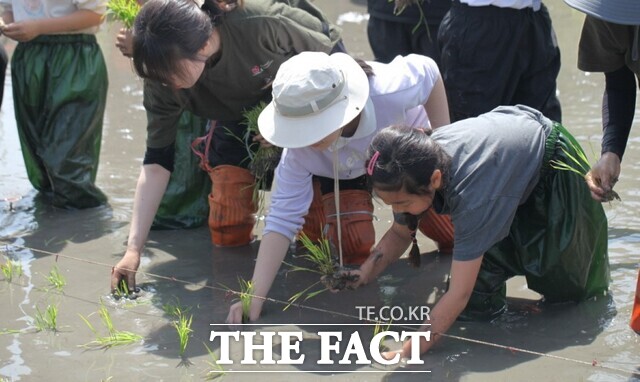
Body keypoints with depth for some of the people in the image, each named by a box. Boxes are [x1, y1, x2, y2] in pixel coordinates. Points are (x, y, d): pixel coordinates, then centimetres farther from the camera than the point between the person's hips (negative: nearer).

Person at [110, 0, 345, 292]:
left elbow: (331, 59, -24)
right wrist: (133, 251, -30)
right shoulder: (164, 78, -28)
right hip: (242, 109, 3)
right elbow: (155, 163, -23)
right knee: (228, 235, -7)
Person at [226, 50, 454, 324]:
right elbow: (283, 218, -35)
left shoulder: (390, 93, -46)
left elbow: (428, 70, -22)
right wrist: (255, 296, -42)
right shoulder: (300, 148, -38)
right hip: (345, 175, 0)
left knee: (455, 238, -4)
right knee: (355, 249, -20)